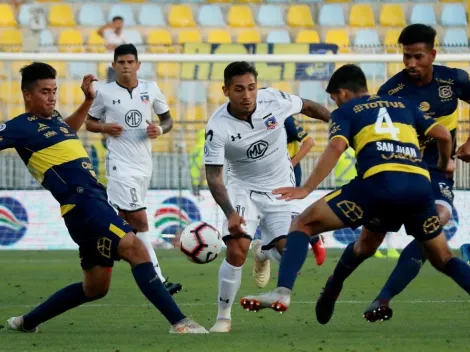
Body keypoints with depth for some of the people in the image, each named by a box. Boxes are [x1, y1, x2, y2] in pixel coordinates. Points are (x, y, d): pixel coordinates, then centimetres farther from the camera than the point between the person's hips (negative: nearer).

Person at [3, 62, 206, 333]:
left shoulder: (53, 118, 21)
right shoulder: (21, 127, -4)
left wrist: (89, 99, 37)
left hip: (94, 201, 10)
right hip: (81, 203, -10)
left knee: (95, 288, 16)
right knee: (135, 248, -26)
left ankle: (27, 323, 27)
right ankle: (180, 323, -34)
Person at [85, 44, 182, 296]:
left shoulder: (151, 89, 5)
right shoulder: (105, 93, -3)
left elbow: (167, 119, 15)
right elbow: (88, 122, 9)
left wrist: (160, 129, -8)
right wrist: (105, 128, -12)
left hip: (144, 163, 5)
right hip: (120, 164, -5)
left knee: (124, 219, 13)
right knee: (140, 219, -13)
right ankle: (158, 281, -16)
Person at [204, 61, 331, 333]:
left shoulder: (274, 99, -18)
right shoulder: (218, 127, -23)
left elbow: (308, 107, 3)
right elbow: (213, 176, -22)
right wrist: (230, 213, -35)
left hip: (281, 188, 3)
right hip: (244, 188, -2)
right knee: (237, 249, -24)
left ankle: (264, 253, 33)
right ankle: (224, 317, -7)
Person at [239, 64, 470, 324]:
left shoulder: (345, 111, 19)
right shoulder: (403, 105, 31)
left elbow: (336, 147, -1)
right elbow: (443, 135, 22)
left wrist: (306, 189, -6)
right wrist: (444, 164, 43)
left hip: (378, 183, -4)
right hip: (420, 184, 4)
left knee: (303, 224, 7)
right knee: (444, 259, 23)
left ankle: (283, 291, -13)